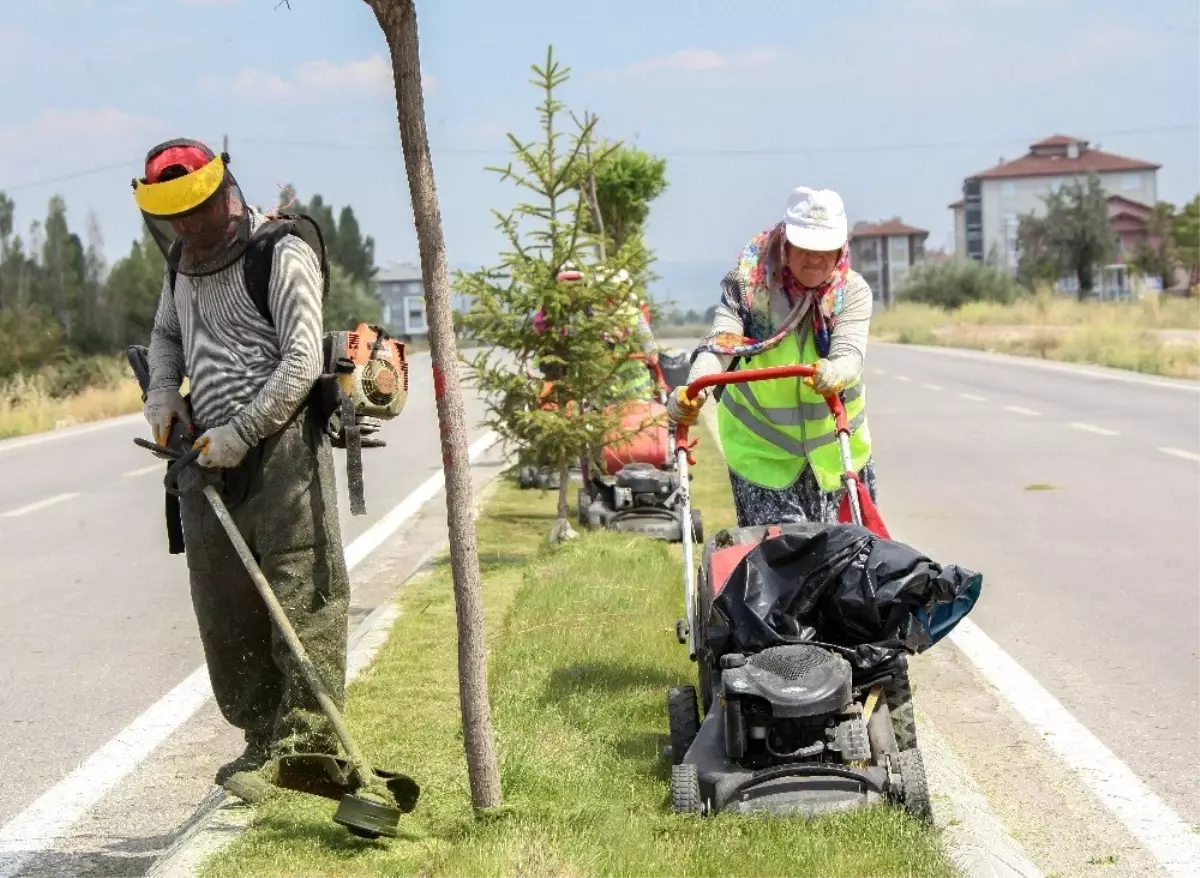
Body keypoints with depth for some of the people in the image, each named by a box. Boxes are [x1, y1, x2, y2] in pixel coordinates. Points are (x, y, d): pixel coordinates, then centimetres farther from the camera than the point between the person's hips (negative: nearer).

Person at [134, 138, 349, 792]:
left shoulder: (282, 256, -8)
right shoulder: (182, 262, 16)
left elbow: (301, 363, -14)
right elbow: (165, 333, 33)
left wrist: (239, 433, -17)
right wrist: (162, 391, 12)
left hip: (281, 444, -7)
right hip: (207, 454, 8)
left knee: (301, 593, -9)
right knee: (223, 605, 7)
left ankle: (309, 735, -7)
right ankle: (263, 738, 16)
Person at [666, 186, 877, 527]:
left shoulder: (853, 291, -6)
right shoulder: (749, 284, -9)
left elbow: (849, 350, -22)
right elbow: (722, 341, -22)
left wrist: (835, 373, -48)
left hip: (834, 445, 2)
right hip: (761, 448, -2)